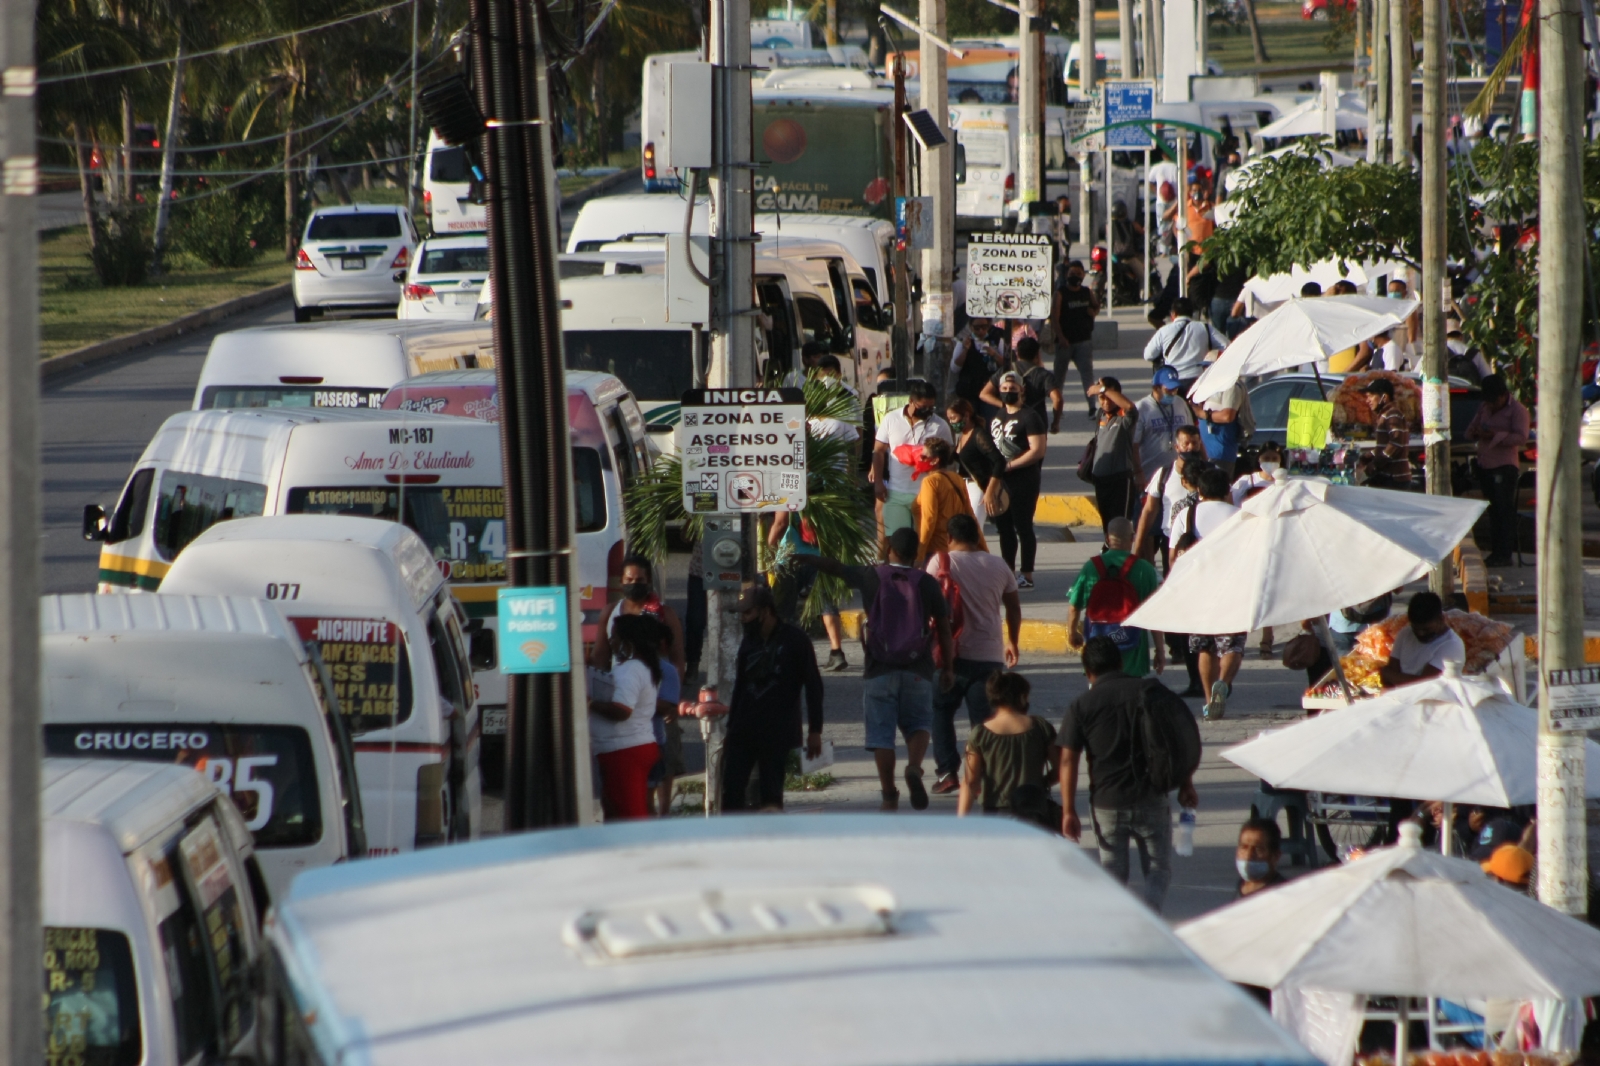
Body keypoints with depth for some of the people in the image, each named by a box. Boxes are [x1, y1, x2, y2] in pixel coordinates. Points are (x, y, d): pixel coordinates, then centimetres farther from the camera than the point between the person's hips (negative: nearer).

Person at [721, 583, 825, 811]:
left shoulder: (794, 639, -2)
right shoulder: (749, 642, 14)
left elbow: (813, 686, -3)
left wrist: (814, 730, -7)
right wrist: (731, 728, 17)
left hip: (777, 734, -5)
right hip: (744, 730, 5)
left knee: (771, 797, -5)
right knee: (731, 792, -4)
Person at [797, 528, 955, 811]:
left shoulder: (872, 578, 0)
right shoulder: (927, 583, 0)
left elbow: (836, 568, 16)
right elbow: (944, 628, 2)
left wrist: (807, 559, 34)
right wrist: (948, 668, 10)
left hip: (880, 671, 0)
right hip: (918, 671, 0)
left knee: (881, 734, 4)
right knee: (918, 724, 11)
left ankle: (889, 796, 2)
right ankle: (914, 766, -18)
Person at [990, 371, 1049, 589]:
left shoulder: (1029, 418, -10)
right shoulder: (997, 416, 16)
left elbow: (1037, 450, -17)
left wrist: (1008, 466, -18)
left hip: (1023, 480, -8)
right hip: (1002, 481, 8)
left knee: (1023, 526, -5)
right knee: (1004, 526, 12)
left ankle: (1027, 576, -1)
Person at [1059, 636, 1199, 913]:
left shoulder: (1081, 707, -2)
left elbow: (1068, 761, -7)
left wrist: (1068, 811, -5)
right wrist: (1186, 786, 10)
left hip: (1106, 804, 0)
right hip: (1151, 798, 0)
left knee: (1113, 876, 13)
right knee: (1159, 870, 10)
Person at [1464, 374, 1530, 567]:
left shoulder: (1517, 411, -6)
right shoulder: (1484, 409, 17)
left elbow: (1521, 437, -17)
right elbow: (1470, 431, 18)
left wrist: (1495, 435, -26)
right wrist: (1476, 432, -7)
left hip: (1505, 466, -7)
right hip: (1485, 465, 7)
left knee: (1505, 511, -8)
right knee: (1493, 511, 9)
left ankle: (1505, 554, -9)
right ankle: (1495, 552, 13)